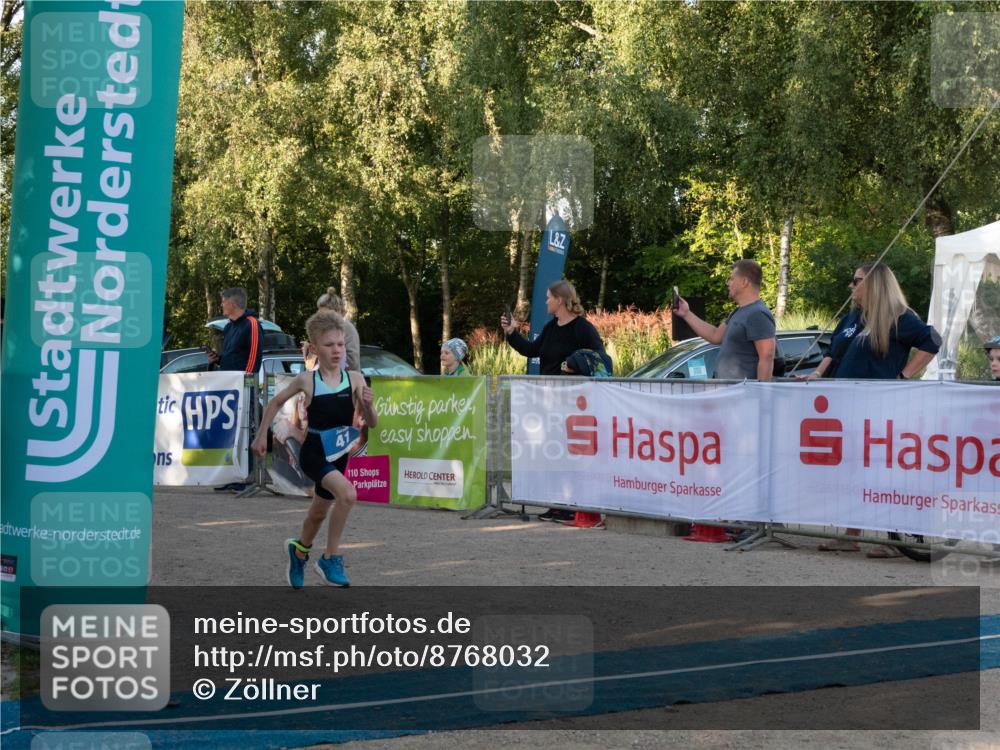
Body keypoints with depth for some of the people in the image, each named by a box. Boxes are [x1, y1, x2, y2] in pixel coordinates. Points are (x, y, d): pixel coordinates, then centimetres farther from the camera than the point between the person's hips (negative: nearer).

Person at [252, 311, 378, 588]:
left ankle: (299, 550, 55)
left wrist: (368, 404, -23)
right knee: (348, 494, -29)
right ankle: (330, 559, -13)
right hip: (313, 454, -4)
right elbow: (276, 401, 6)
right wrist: (262, 435, 10)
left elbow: (371, 423, -3)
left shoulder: (355, 379, -6)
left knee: (319, 513, 23)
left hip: (338, 457, 4)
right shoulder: (306, 380, -11)